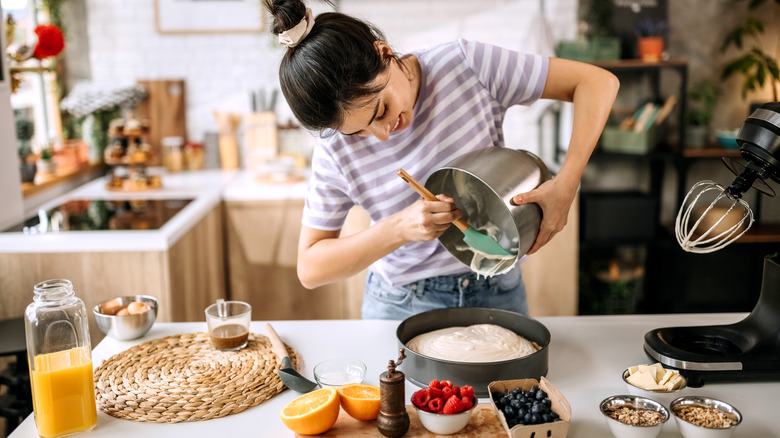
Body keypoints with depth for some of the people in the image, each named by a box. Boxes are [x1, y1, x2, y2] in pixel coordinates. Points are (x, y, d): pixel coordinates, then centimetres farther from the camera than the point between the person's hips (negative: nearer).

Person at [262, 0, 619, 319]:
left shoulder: (466, 65, -19)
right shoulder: (336, 151, -16)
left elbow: (597, 82, -16)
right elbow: (310, 269, -12)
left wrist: (566, 184, -29)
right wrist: (398, 229, -27)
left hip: (496, 294, 0)